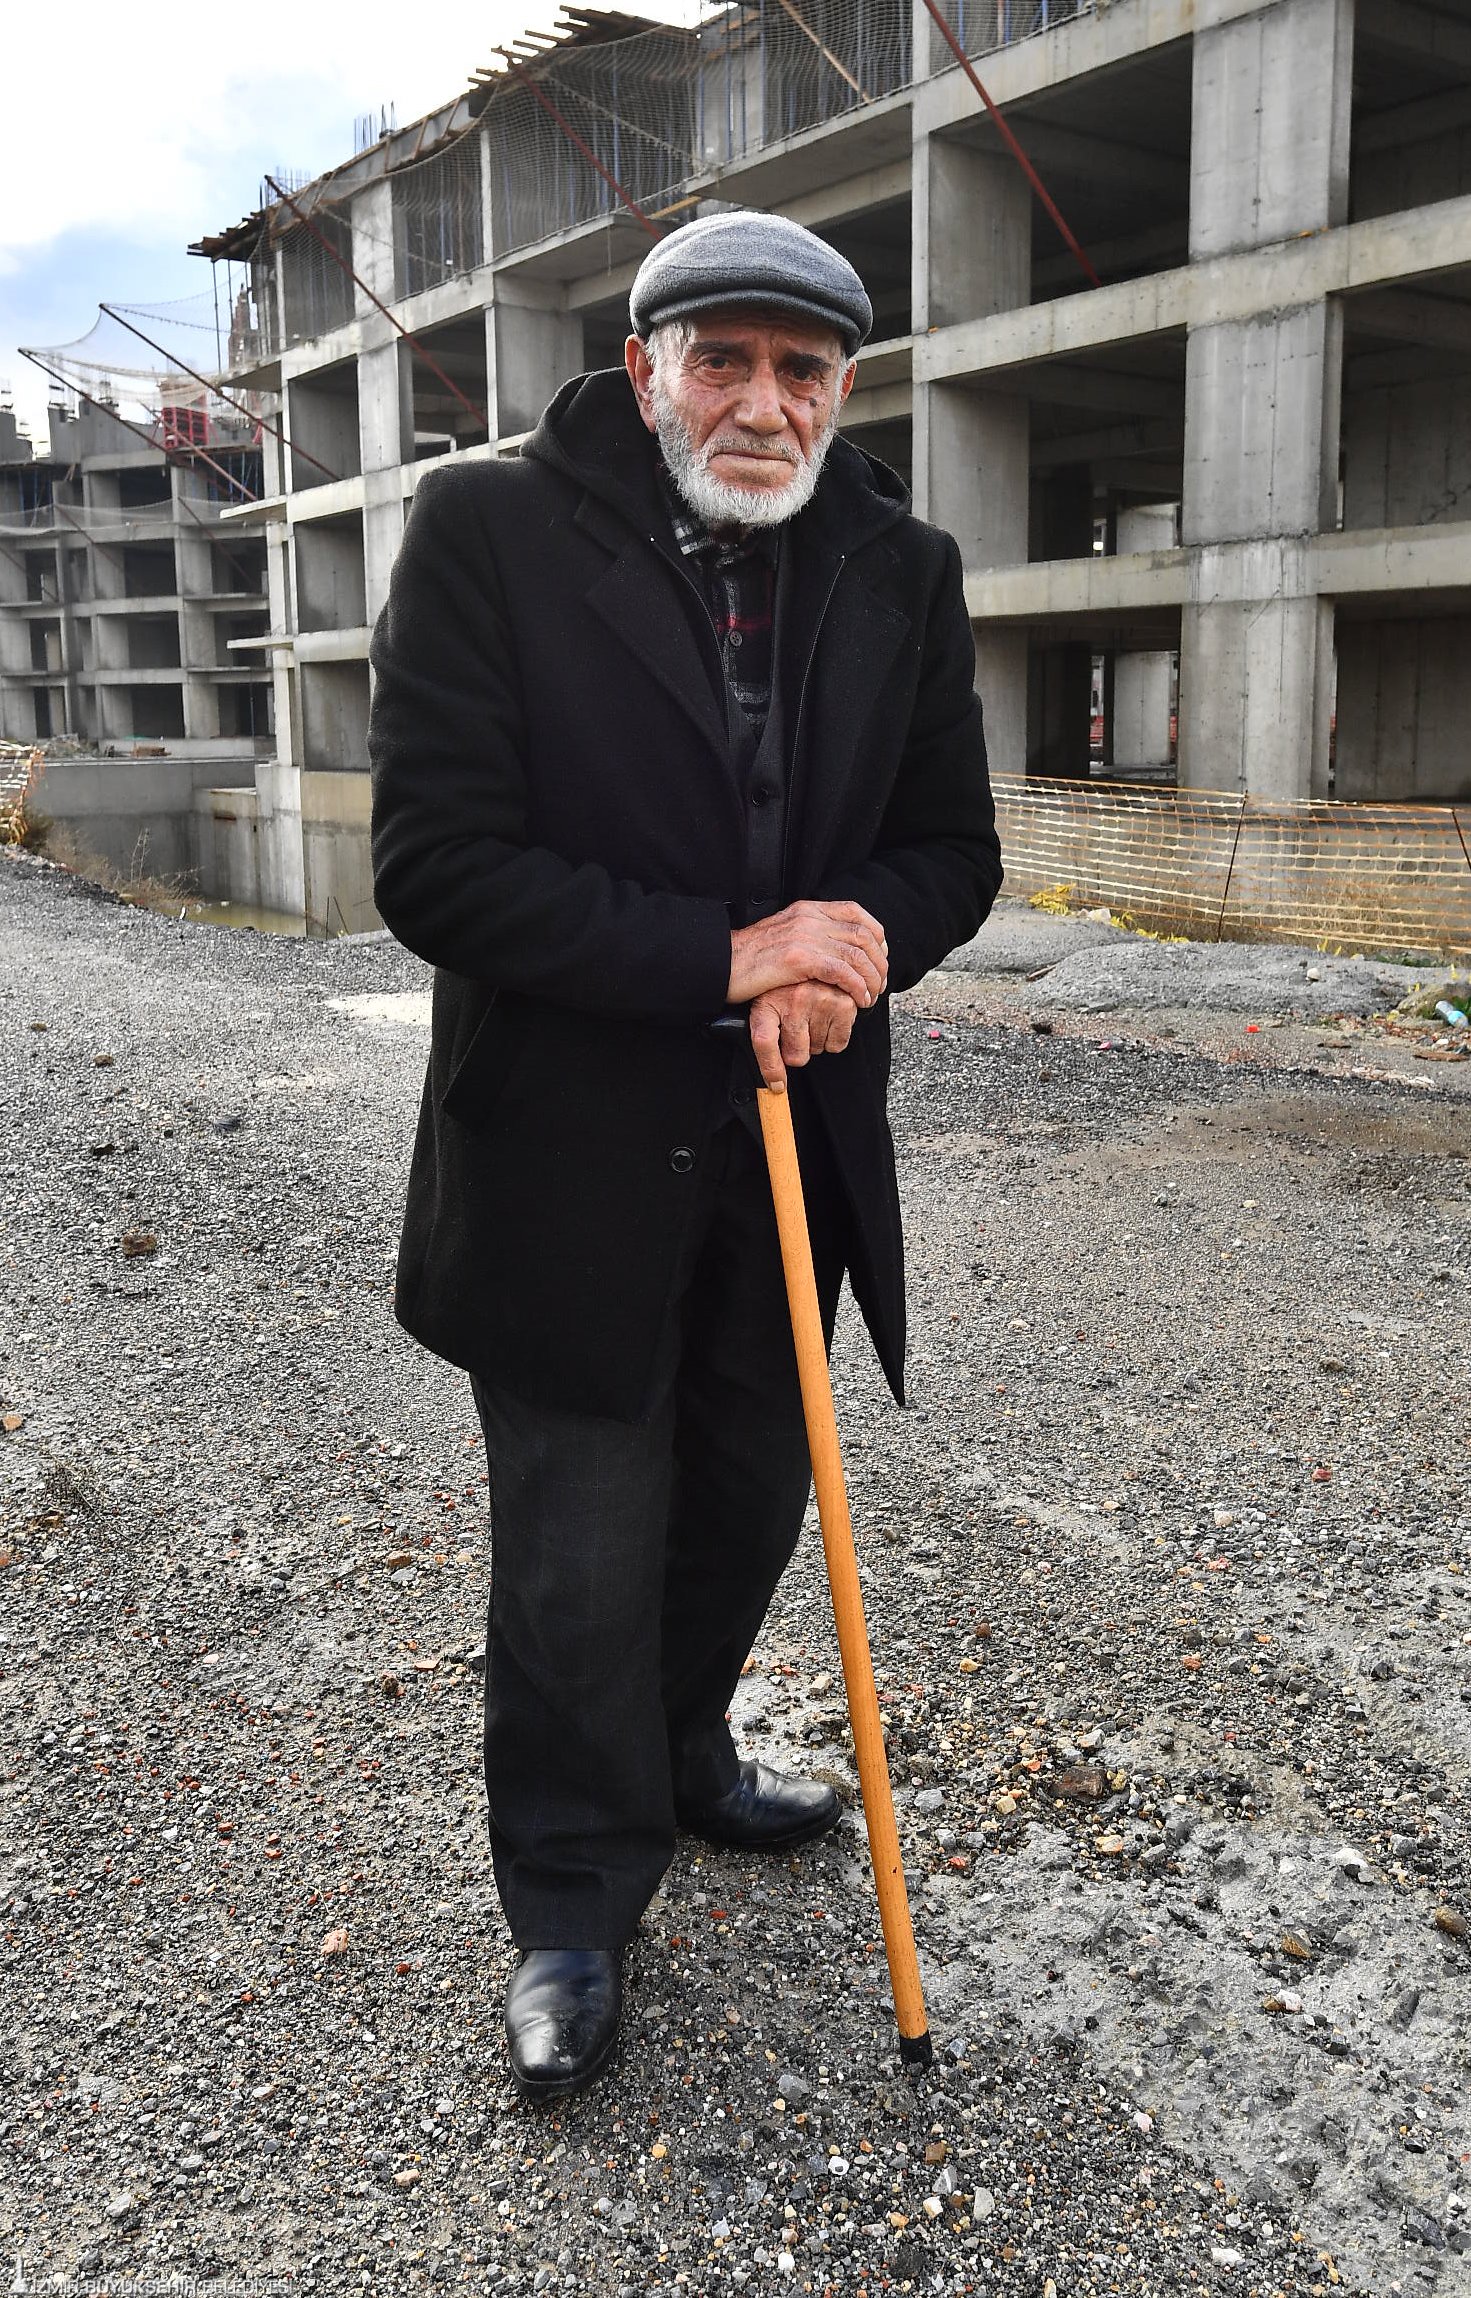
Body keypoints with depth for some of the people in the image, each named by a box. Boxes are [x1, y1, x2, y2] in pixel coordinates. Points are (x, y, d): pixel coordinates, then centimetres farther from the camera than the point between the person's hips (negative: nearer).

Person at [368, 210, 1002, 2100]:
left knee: (750, 1498, 20)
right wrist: (722, 954, -23)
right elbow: (436, 862, -17)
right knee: (581, 1559, 5)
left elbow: (952, 847, 7)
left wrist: (850, 943, -16)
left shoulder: (902, 574, 3)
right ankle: (571, 1910, 27)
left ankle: (681, 1760, 48)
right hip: (566, 1153, -5)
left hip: (796, 1145, 5)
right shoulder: (486, 533, -10)